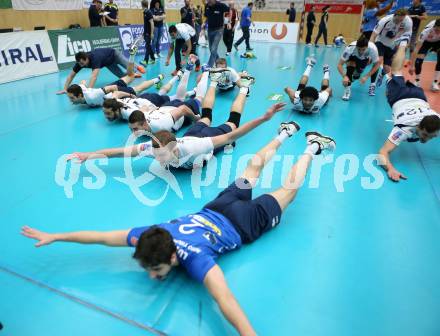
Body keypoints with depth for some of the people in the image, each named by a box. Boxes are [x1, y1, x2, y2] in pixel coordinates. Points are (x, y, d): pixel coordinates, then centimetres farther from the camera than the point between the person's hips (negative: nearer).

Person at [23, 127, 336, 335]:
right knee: (253, 168, 27)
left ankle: (313, 146, 37)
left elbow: (225, 299, -60)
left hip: (244, 222, -5)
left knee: (287, 191, 17)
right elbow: (103, 237, -20)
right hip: (216, 209, 5)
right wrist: (54, 236, -13)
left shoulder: (195, 257, -44)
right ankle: (285, 133, 48)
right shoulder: (149, 234, -27)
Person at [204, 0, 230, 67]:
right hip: (210, 29, 5)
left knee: (213, 49, -13)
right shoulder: (207, 6, -3)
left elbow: (229, 11, 1)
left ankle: (209, 67, -8)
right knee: (211, 49, 11)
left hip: (218, 30, -5)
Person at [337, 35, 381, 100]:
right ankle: (347, 88, -21)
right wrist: (344, 76, -52)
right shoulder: (350, 48, -39)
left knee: (377, 63, -25)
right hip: (353, 58, -2)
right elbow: (339, 65, -37)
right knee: (351, 64, -34)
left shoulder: (372, 48, -37)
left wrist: (366, 76, -38)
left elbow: (377, 64, -27)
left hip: (365, 59, 2)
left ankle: (372, 85, -5)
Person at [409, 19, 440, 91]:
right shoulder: (426, 31, -40)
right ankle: (417, 82, 1)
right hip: (426, 42, -2)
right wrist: (412, 66, -44)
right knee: (418, 60, -20)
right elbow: (416, 49, -41)